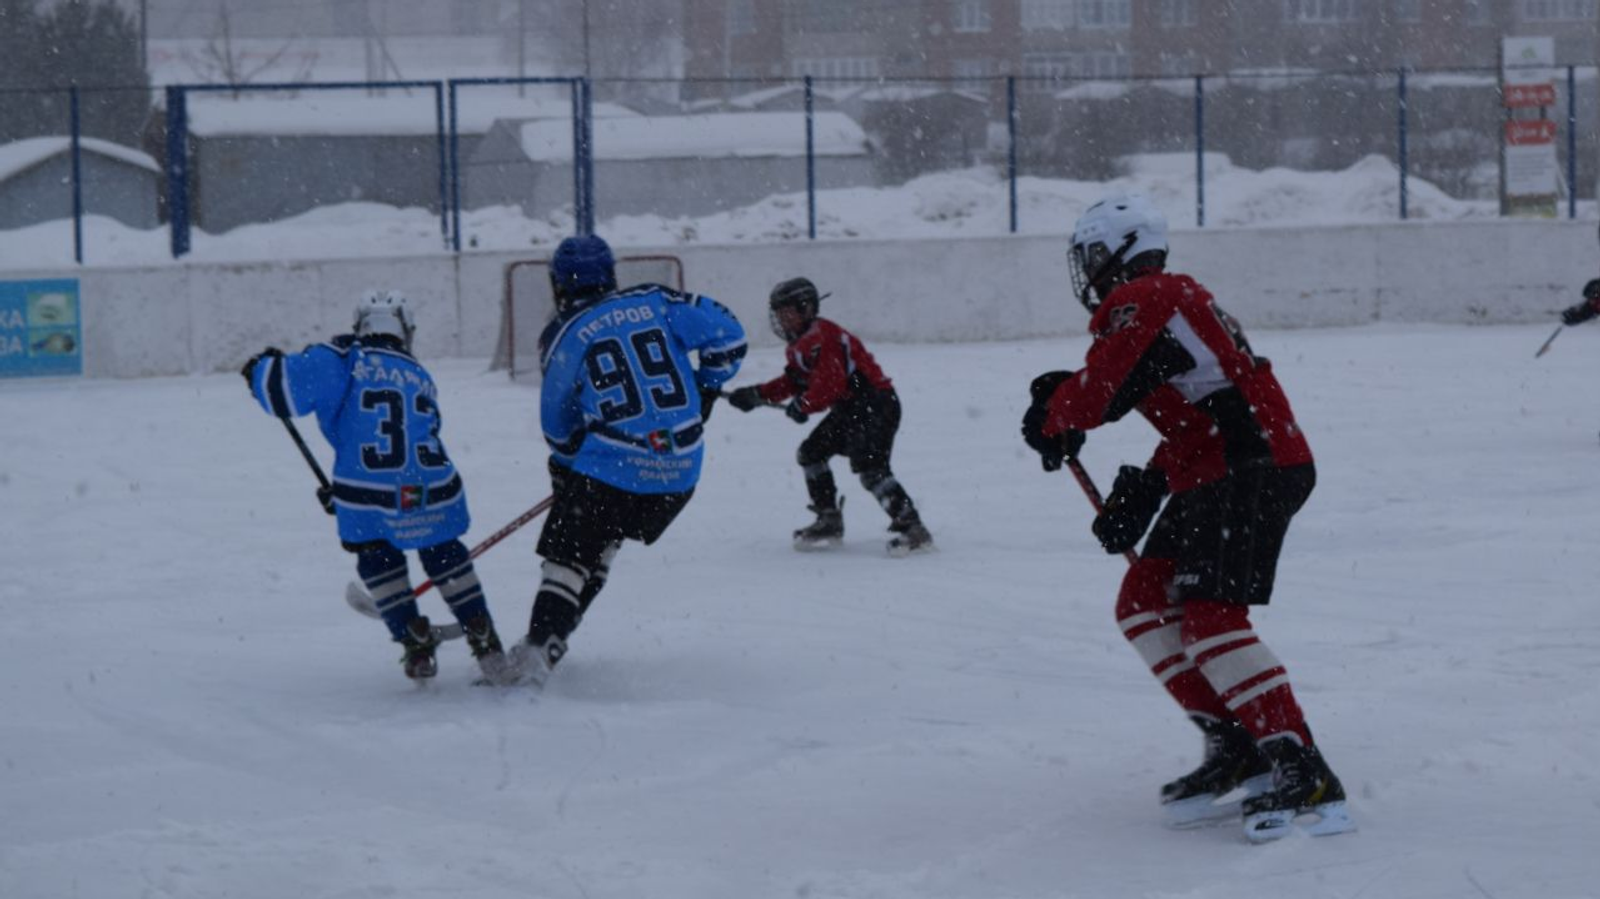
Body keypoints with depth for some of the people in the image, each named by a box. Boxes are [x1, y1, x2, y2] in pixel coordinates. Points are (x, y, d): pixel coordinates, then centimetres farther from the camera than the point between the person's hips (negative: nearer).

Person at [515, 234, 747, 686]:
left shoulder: (562, 335, 1)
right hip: (680, 473, 4)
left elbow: (557, 423, 7)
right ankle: (553, 637, 18)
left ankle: (539, 646, -15)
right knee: (601, 544, 22)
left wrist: (565, 462, 26)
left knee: (567, 555, 1)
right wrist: (705, 390, 18)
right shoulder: (654, 302, 7)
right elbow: (726, 333, 4)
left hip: (608, 468, -4)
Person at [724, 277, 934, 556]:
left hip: (875, 405, -11)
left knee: (870, 468, -22)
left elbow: (829, 384, -27)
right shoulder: (801, 345, 17)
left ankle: (912, 529, -25)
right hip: (848, 410, 11)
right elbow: (792, 382, 23)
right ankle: (829, 521, 23)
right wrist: (757, 394, 16)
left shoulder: (822, 337, -18)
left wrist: (803, 405, -17)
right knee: (811, 453, 16)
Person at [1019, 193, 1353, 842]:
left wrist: (1050, 420, 3)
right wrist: (1141, 492, 15)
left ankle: (1302, 772, -23)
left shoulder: (1144, 301, -10)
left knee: (1209, 619, -19)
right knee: (1144, 604, 10)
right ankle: (1234, 747, 8)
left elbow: (1097, 391, -18)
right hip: (1216, 474, 11)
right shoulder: (1171, 299, 23)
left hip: (1254, 471, -11)